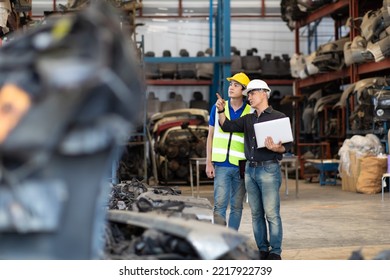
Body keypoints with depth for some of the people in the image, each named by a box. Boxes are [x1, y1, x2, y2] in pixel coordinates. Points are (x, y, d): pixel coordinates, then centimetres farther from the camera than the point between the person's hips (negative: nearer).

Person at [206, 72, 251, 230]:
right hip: (221, 165, 0)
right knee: (219, 205, -8)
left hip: (241, 166, 0)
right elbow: (210, 136, 9)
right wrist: (208, 162, 2)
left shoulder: (251, 112, 3)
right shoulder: (217, 107, 7)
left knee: (237, 206, 7)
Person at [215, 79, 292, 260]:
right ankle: (262, 250, 14)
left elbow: (288, 145, -3)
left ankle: (275, 252, -3)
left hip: (269, 169, -6)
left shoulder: (279, 117, 0)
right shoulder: (248, 119, 17)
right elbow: (227, 126, 7)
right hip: (250, 170, 6)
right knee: (256, 213, 7)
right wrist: (221, 110, -10)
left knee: (271, 213, -8)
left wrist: (276, 148, -23)